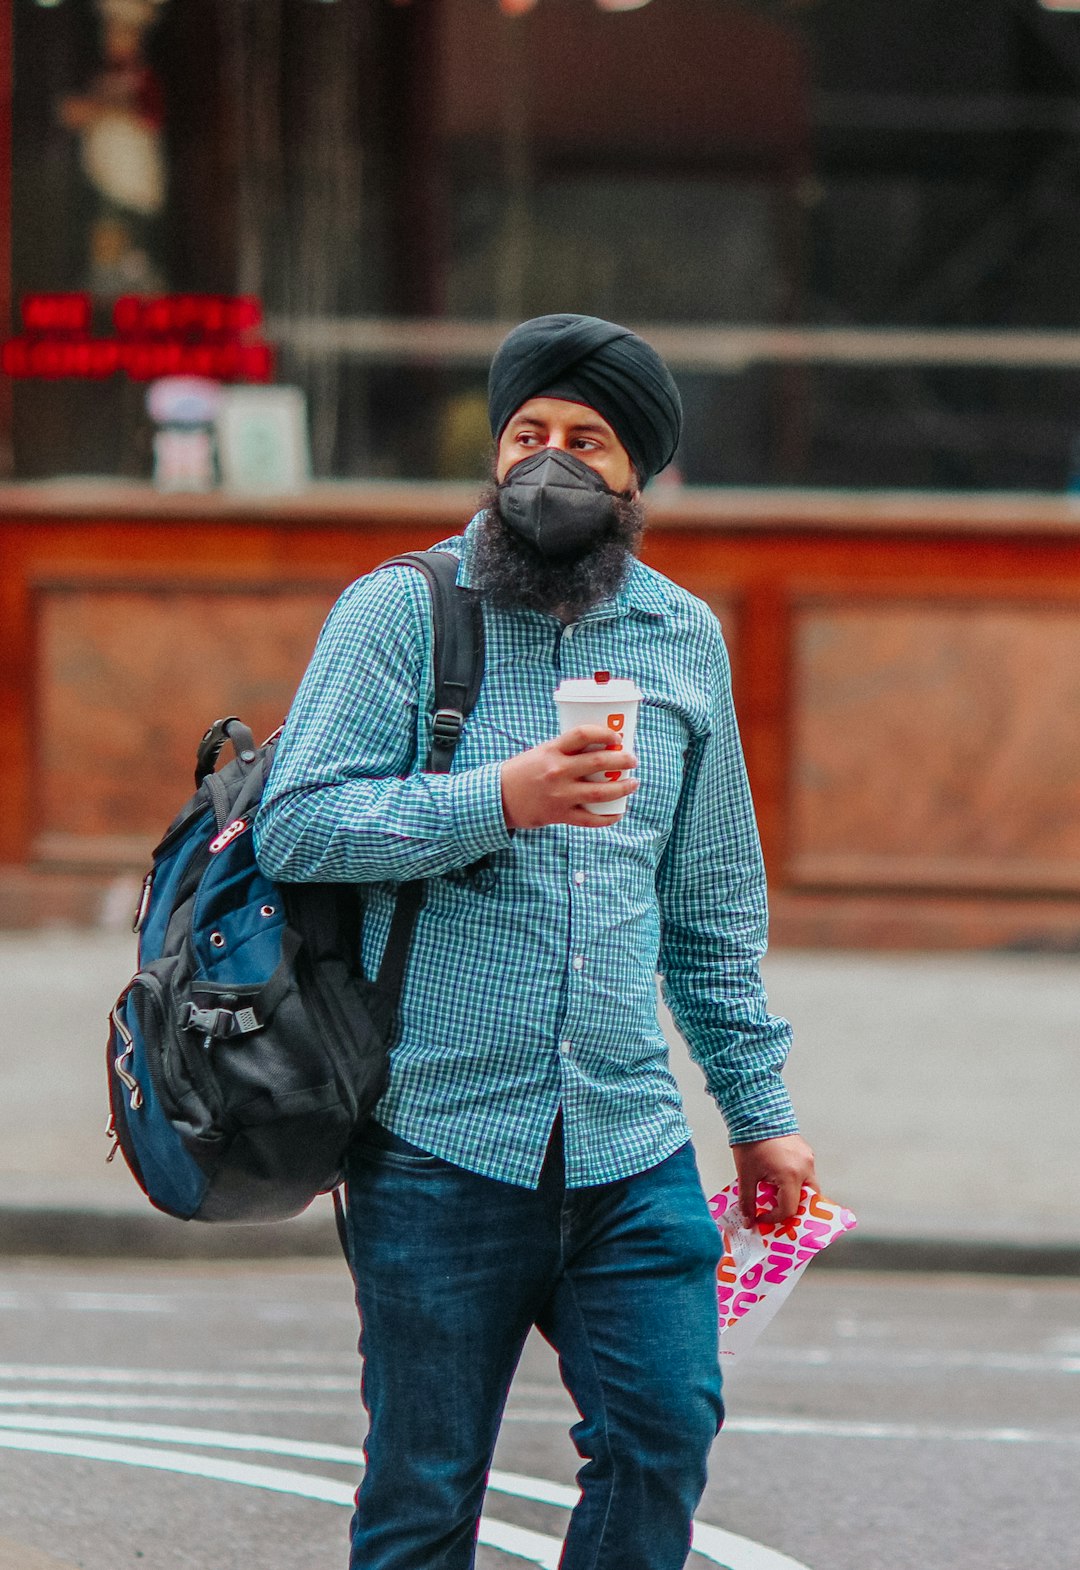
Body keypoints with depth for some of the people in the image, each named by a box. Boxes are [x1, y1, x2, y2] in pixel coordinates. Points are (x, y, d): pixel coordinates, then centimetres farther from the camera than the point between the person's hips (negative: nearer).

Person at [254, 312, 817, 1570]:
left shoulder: (684, 638, 14)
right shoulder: (398, 612, 1)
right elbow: (294, 824, -9)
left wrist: (758, 1108, 20)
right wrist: (498, 801, -19)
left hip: (630, 1143, 3)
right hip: (439, 1137, -3)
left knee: (667, 1430, -7)